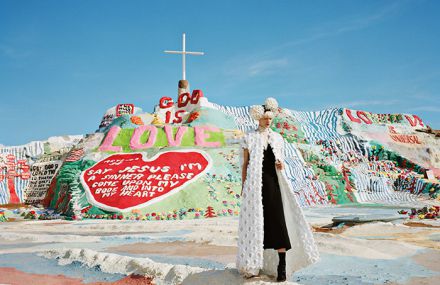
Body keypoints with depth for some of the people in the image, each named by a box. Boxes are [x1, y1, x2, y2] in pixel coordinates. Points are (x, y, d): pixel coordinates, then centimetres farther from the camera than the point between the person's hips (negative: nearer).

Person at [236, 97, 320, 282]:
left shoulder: (277, 138, 12)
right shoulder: (249, 138, 5)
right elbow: (245, 164, 5)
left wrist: (281, 166, -5)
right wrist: (243, 186, 0)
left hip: (272, 183, 2)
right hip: (255, 184, -2)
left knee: (277, 221, -6)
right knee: (255, 223, 1)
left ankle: (282, 266, -4)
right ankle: (253, 265, 12)